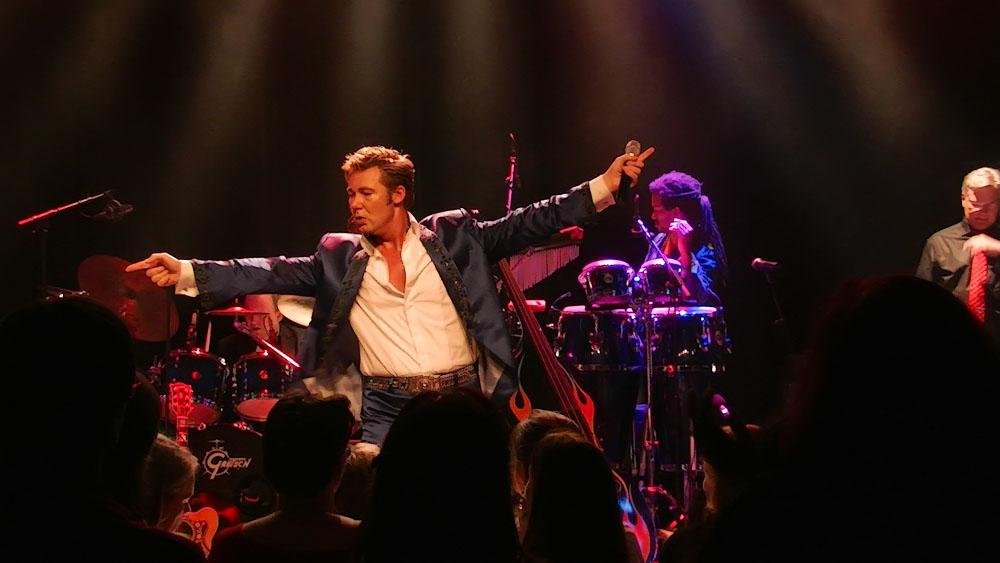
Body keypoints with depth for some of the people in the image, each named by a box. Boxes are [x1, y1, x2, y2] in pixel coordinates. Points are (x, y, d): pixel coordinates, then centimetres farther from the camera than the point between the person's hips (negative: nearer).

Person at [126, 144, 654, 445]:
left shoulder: (452, 235, 6)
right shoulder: (338, 256, 8)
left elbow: (523, 225, 1)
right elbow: (273, 273, 1)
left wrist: (602, 188, -7)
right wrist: (189, 273, -11)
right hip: (383, 405, 1)